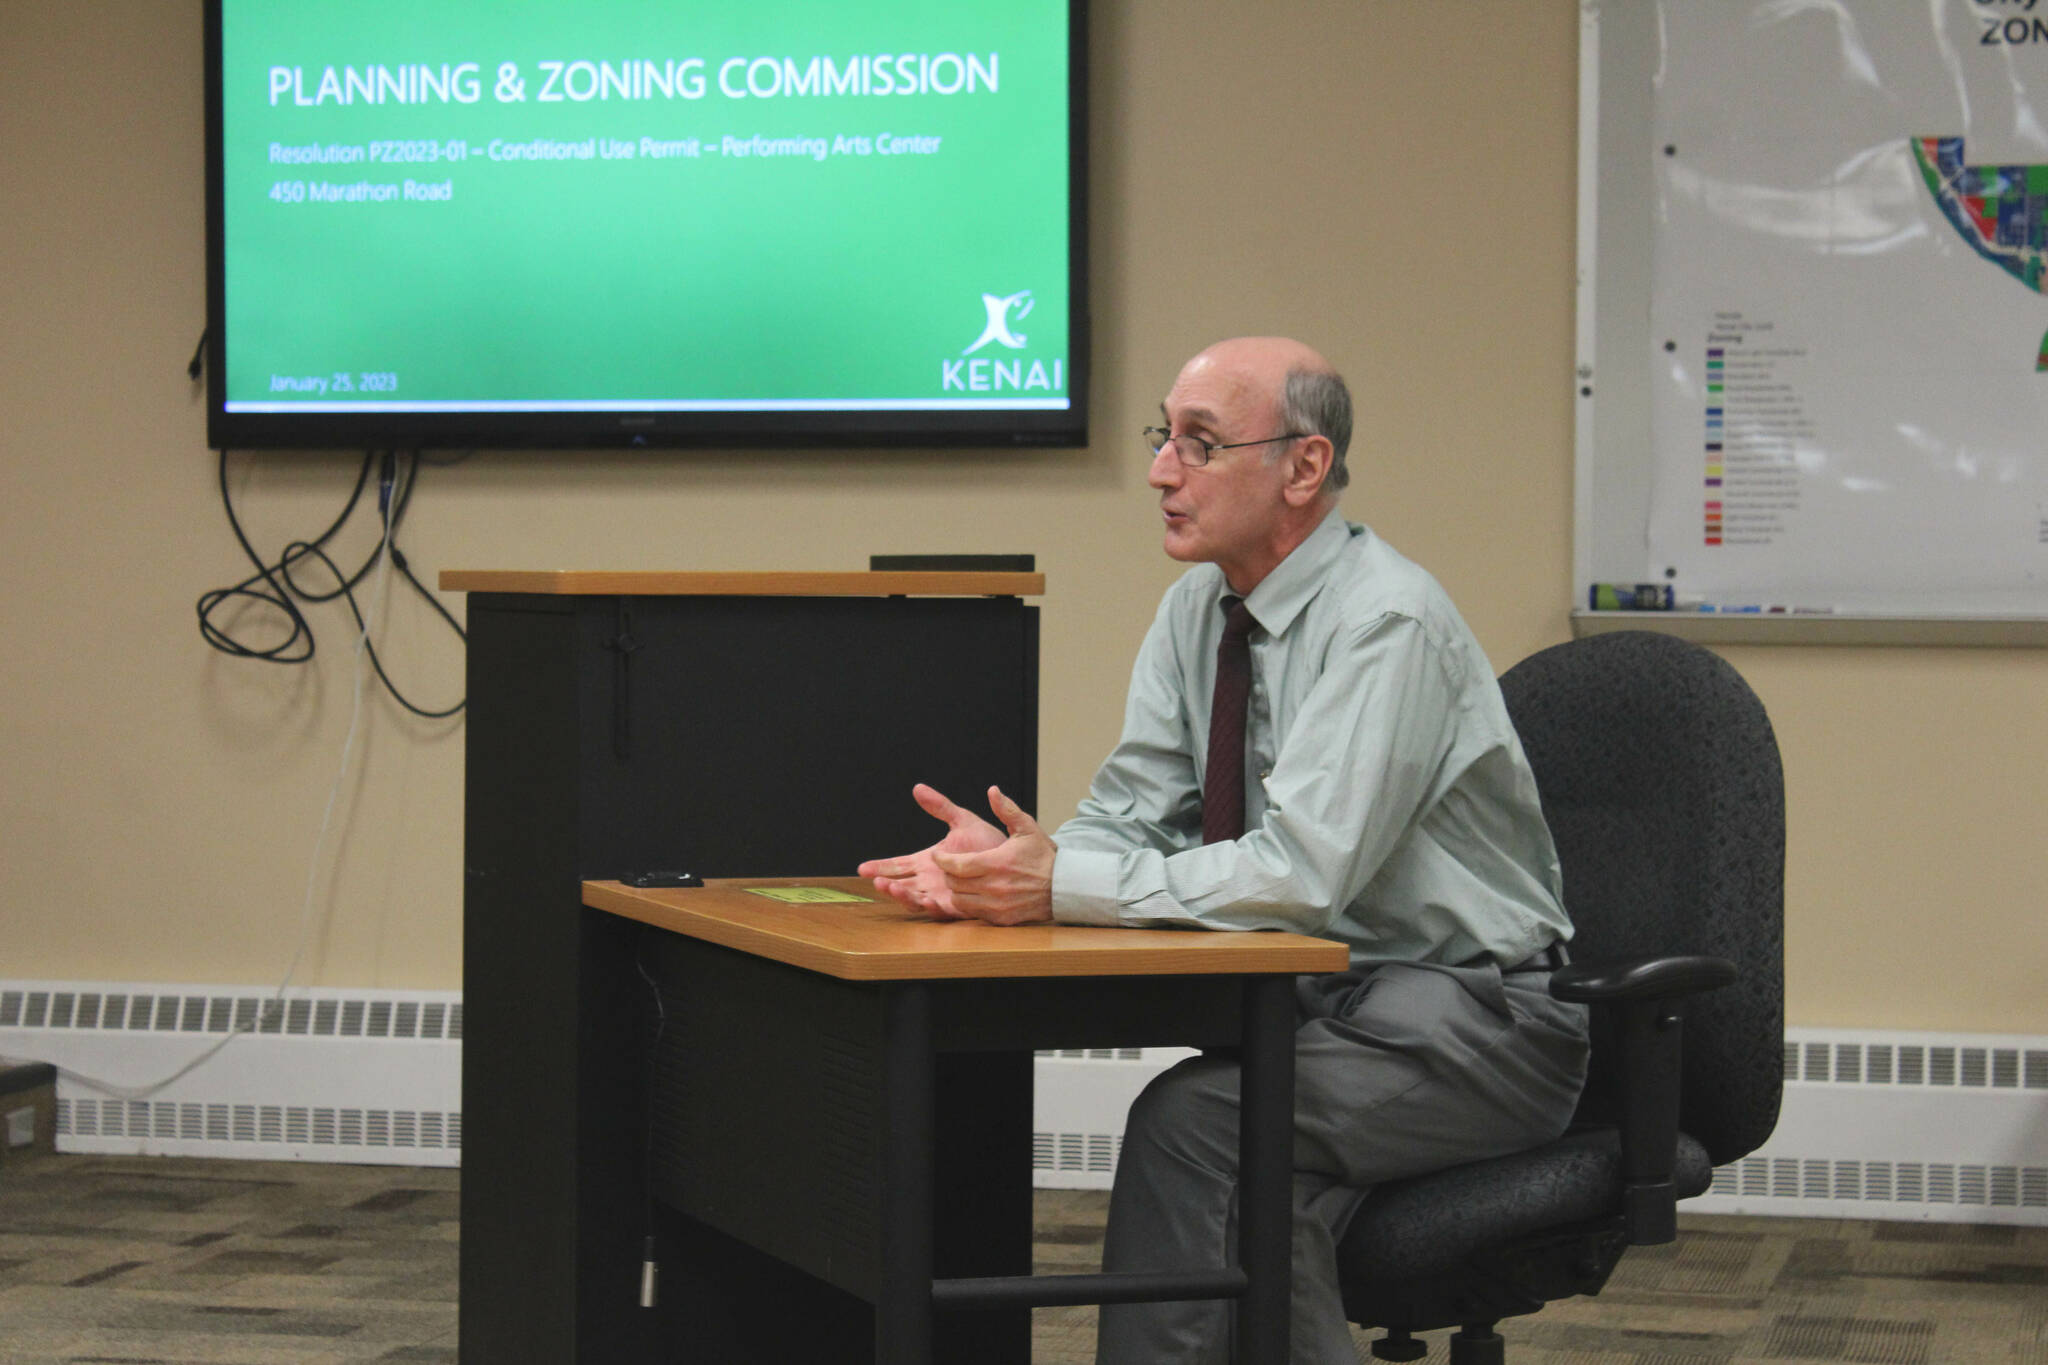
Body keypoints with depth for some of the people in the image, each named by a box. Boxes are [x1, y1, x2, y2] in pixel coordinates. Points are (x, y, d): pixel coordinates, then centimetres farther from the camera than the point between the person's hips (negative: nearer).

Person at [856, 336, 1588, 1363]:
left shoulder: (1385, 624, -20)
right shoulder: (1198, 609, 6)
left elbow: (1303, 872, -28)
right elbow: (1130, 816, 4)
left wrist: (1064, 884, -28)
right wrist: (993, 864, -17)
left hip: (1474, 1019, -7)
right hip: (1331, 997, 7)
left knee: (1198, 1118, -28)